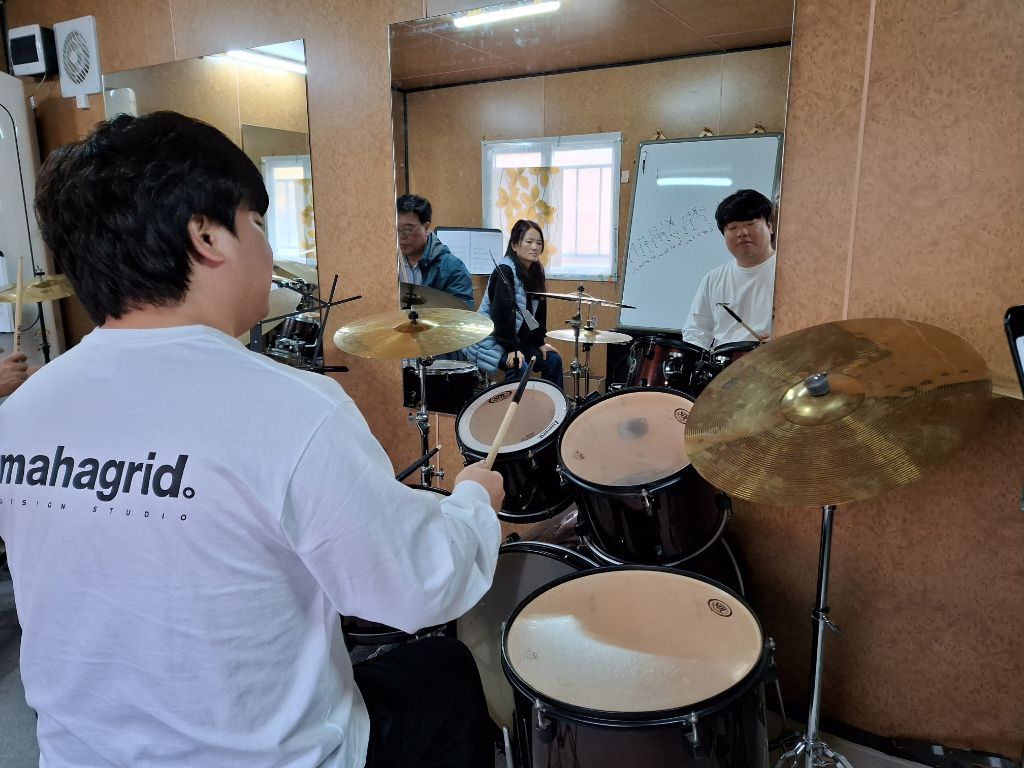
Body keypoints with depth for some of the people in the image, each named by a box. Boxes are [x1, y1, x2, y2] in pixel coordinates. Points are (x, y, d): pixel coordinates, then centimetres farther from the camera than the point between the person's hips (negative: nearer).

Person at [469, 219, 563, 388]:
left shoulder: (536, 272, 5)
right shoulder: (505, 271, -19)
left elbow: (539, 309, 8)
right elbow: (503, 312, -25)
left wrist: (540, 343, 4)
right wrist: (511, 349, -26)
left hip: (518, 338, 9)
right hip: (492, 340, -8)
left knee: (553, 360, 1)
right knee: (520, 368, -27)